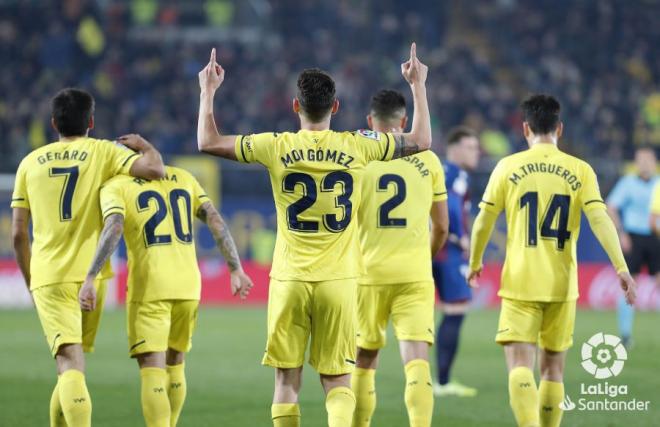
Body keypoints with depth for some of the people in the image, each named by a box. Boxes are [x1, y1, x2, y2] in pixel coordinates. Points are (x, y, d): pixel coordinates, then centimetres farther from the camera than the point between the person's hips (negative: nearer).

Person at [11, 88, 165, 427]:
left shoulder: (31, 163, 9)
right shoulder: (103, 152, 3)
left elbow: (18, 234, 8)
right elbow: (154, 170, -13)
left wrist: (30, 281, 20)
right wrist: (143, 145, 10)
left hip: (47, 277, 0)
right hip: (90, 274, 0)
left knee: (69, 365, -11)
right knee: (74, 364, 19)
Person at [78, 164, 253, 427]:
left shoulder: (117, 186, 1)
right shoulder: (183, 178, 16)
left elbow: (114, 229, -16)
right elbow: (216, 221, 10)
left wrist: (90, 279, -19)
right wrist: (236, 269, 11)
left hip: (149, 287, -5)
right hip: (188, 286, 5)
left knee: (152, 372, -7)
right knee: (174, 364, 20)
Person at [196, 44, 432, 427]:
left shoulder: (277, 148, -4)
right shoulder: (358, 147, -2)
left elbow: (208, 142, 8)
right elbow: (422, 141, 13)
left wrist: (208, 91, 20)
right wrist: (418, 85, 24)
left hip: (289, 280, 0)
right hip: (339, 281, 0)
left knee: (287, 380, 7)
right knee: (338, 381, 6)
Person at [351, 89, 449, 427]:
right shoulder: (427, 160, 5)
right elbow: (442, 227, 11)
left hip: (368, 274, 0)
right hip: (415, 276, 0)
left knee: (364, 361, 15)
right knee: (416, 358, -9)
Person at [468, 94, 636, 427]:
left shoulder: (509, 167, 0)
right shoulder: (580, 171, 2)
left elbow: (483, 222, 3)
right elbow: (600, 220, -9)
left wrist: (474, 263, 19)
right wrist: (621, 268, -10)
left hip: (520, 283, -2)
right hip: (562, 286, 2)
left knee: (520, 366, -8)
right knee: (553, 369, 15)